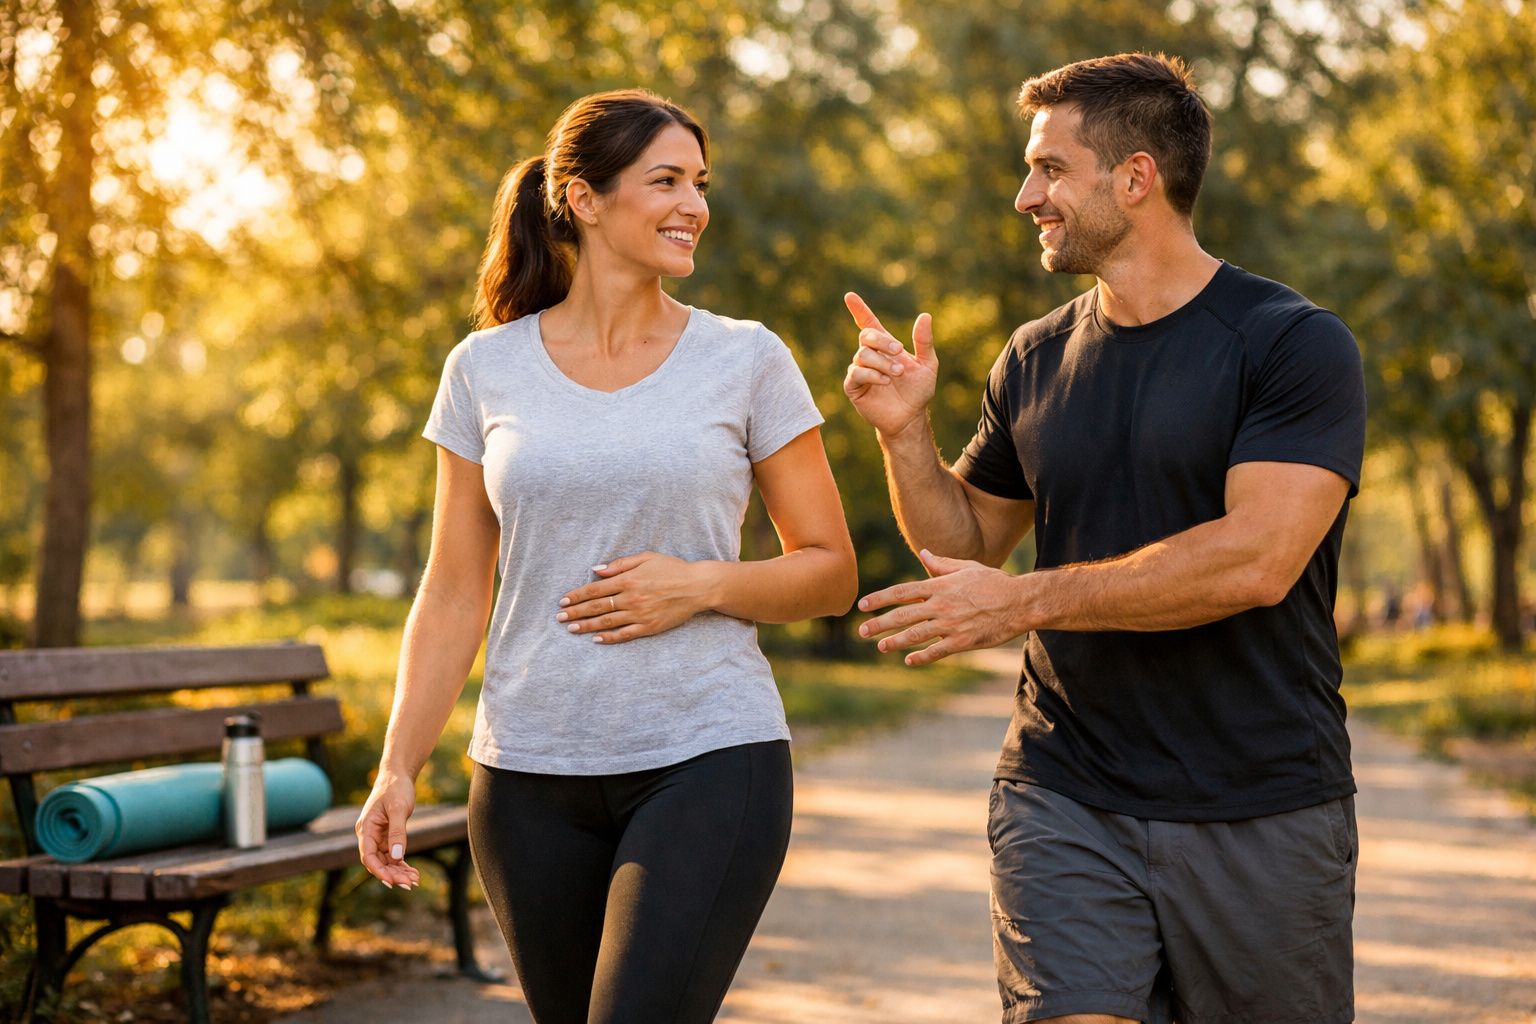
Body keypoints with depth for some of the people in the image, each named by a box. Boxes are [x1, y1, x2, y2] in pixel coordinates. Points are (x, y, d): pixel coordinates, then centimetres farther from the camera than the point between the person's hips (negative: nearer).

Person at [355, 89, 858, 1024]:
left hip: (710, 760, -2)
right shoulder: (487, 369, 5)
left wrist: (703, 584, -12)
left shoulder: (746, 360, 1)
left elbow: (832, 575, 5)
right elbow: (453, 595, 7)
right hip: (532, 774, 2)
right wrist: (399, 768, -1)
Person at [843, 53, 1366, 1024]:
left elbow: (1256, 560, -21)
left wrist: (1019, 601, -19)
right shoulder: (1037, 359, 8)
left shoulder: (1298, 344, -9)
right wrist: (905, 431, -2)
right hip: (1066, 802, 3)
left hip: (1263, 811, -3)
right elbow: (965, 540, 18)